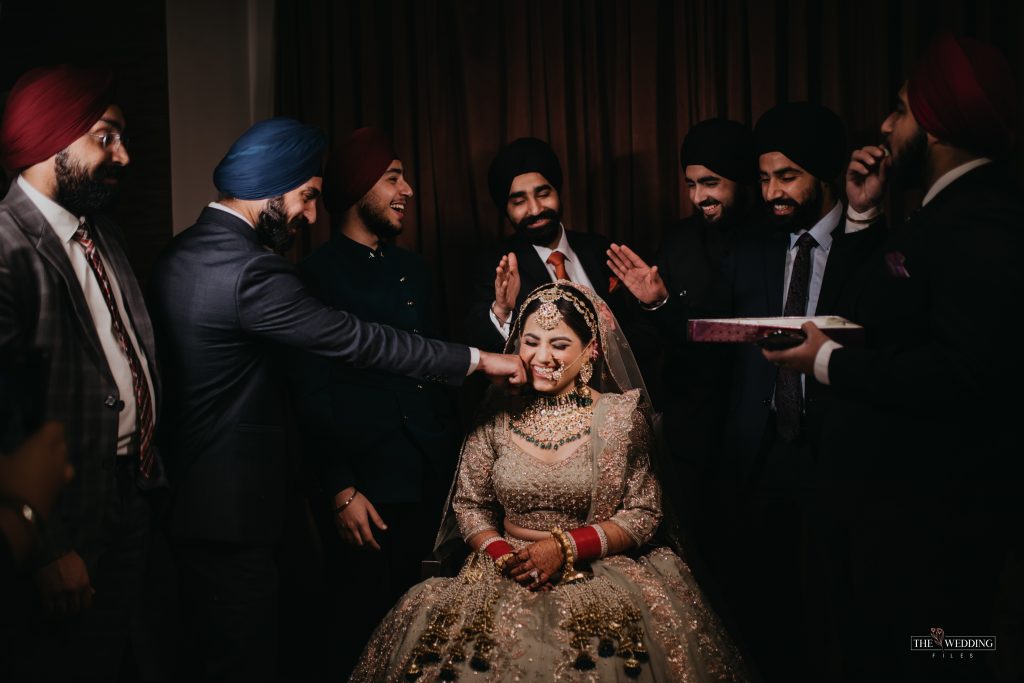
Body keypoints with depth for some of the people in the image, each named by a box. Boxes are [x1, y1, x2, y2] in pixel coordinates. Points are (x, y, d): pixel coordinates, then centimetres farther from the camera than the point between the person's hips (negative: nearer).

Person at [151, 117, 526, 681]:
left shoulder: (181, 251, 8)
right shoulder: (251, 271, -22)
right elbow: (355, 340, -21)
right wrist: (476, 359, -12)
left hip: (185, 492, 10)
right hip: (230, 507, -10)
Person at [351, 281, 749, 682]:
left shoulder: (620, 415, 0)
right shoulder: (496, 416, 6)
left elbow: (644, 514, -3)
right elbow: (469, 505, 9)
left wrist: (564, 547, -13)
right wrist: (503, 555, -10)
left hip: (601, 570, -2)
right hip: (508, 570, 2)